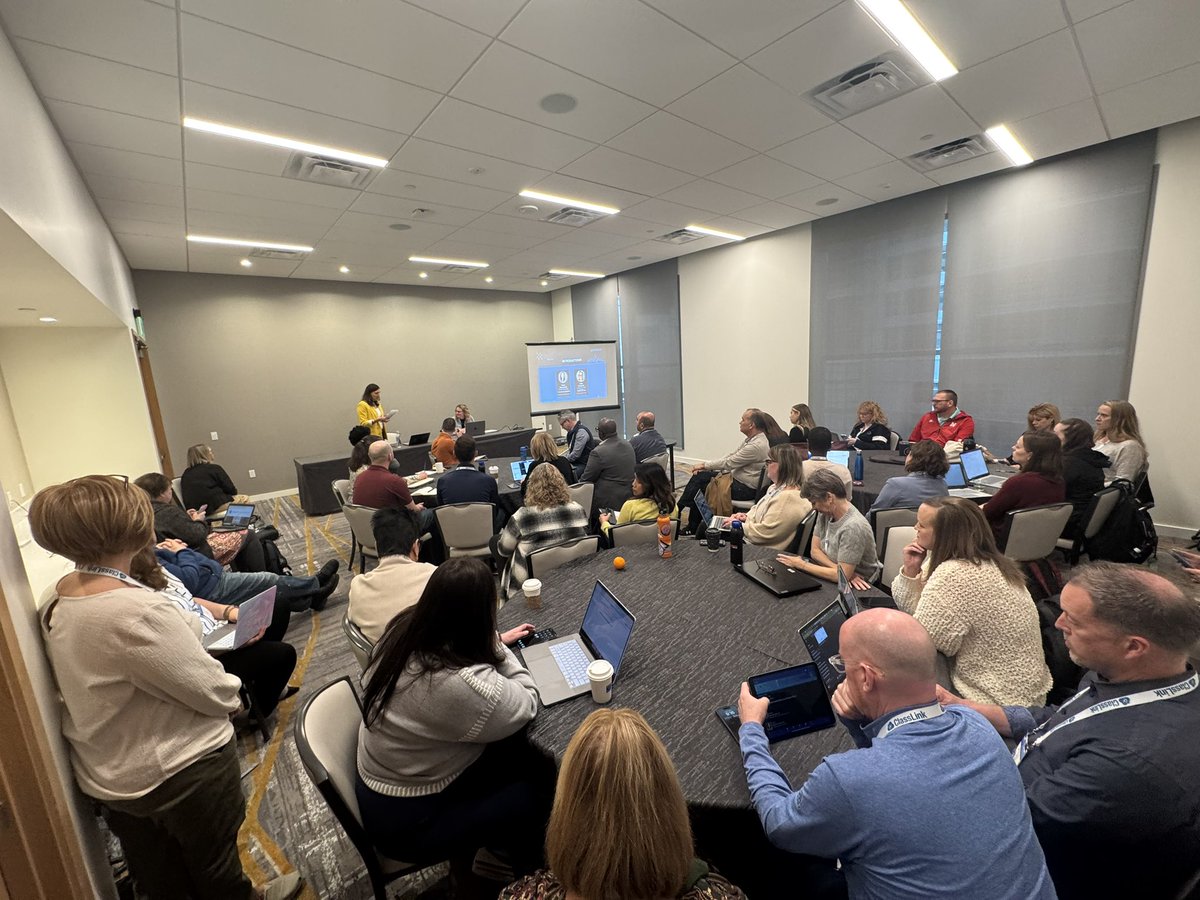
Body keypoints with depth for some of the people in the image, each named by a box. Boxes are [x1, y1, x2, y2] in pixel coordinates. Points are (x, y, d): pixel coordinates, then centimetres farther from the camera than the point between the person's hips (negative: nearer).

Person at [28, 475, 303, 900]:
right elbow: (216, 695, -26)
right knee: (213, 866, 23)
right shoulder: (136, 611, -35)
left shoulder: (53, 599, -7)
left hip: (106, 775, 8)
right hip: (178, 771, -8)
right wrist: (232, 691, -6)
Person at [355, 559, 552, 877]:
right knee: (542, 781, 1)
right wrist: (499, 648, -12)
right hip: (405, 820, -7)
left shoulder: (405, 628, -15)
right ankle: (522, 874, 30)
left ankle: (497, 848, 31)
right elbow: (526, 704, -20)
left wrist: (495, 642, 8)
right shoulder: (465, 685, -39)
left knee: (527, 753, 8)